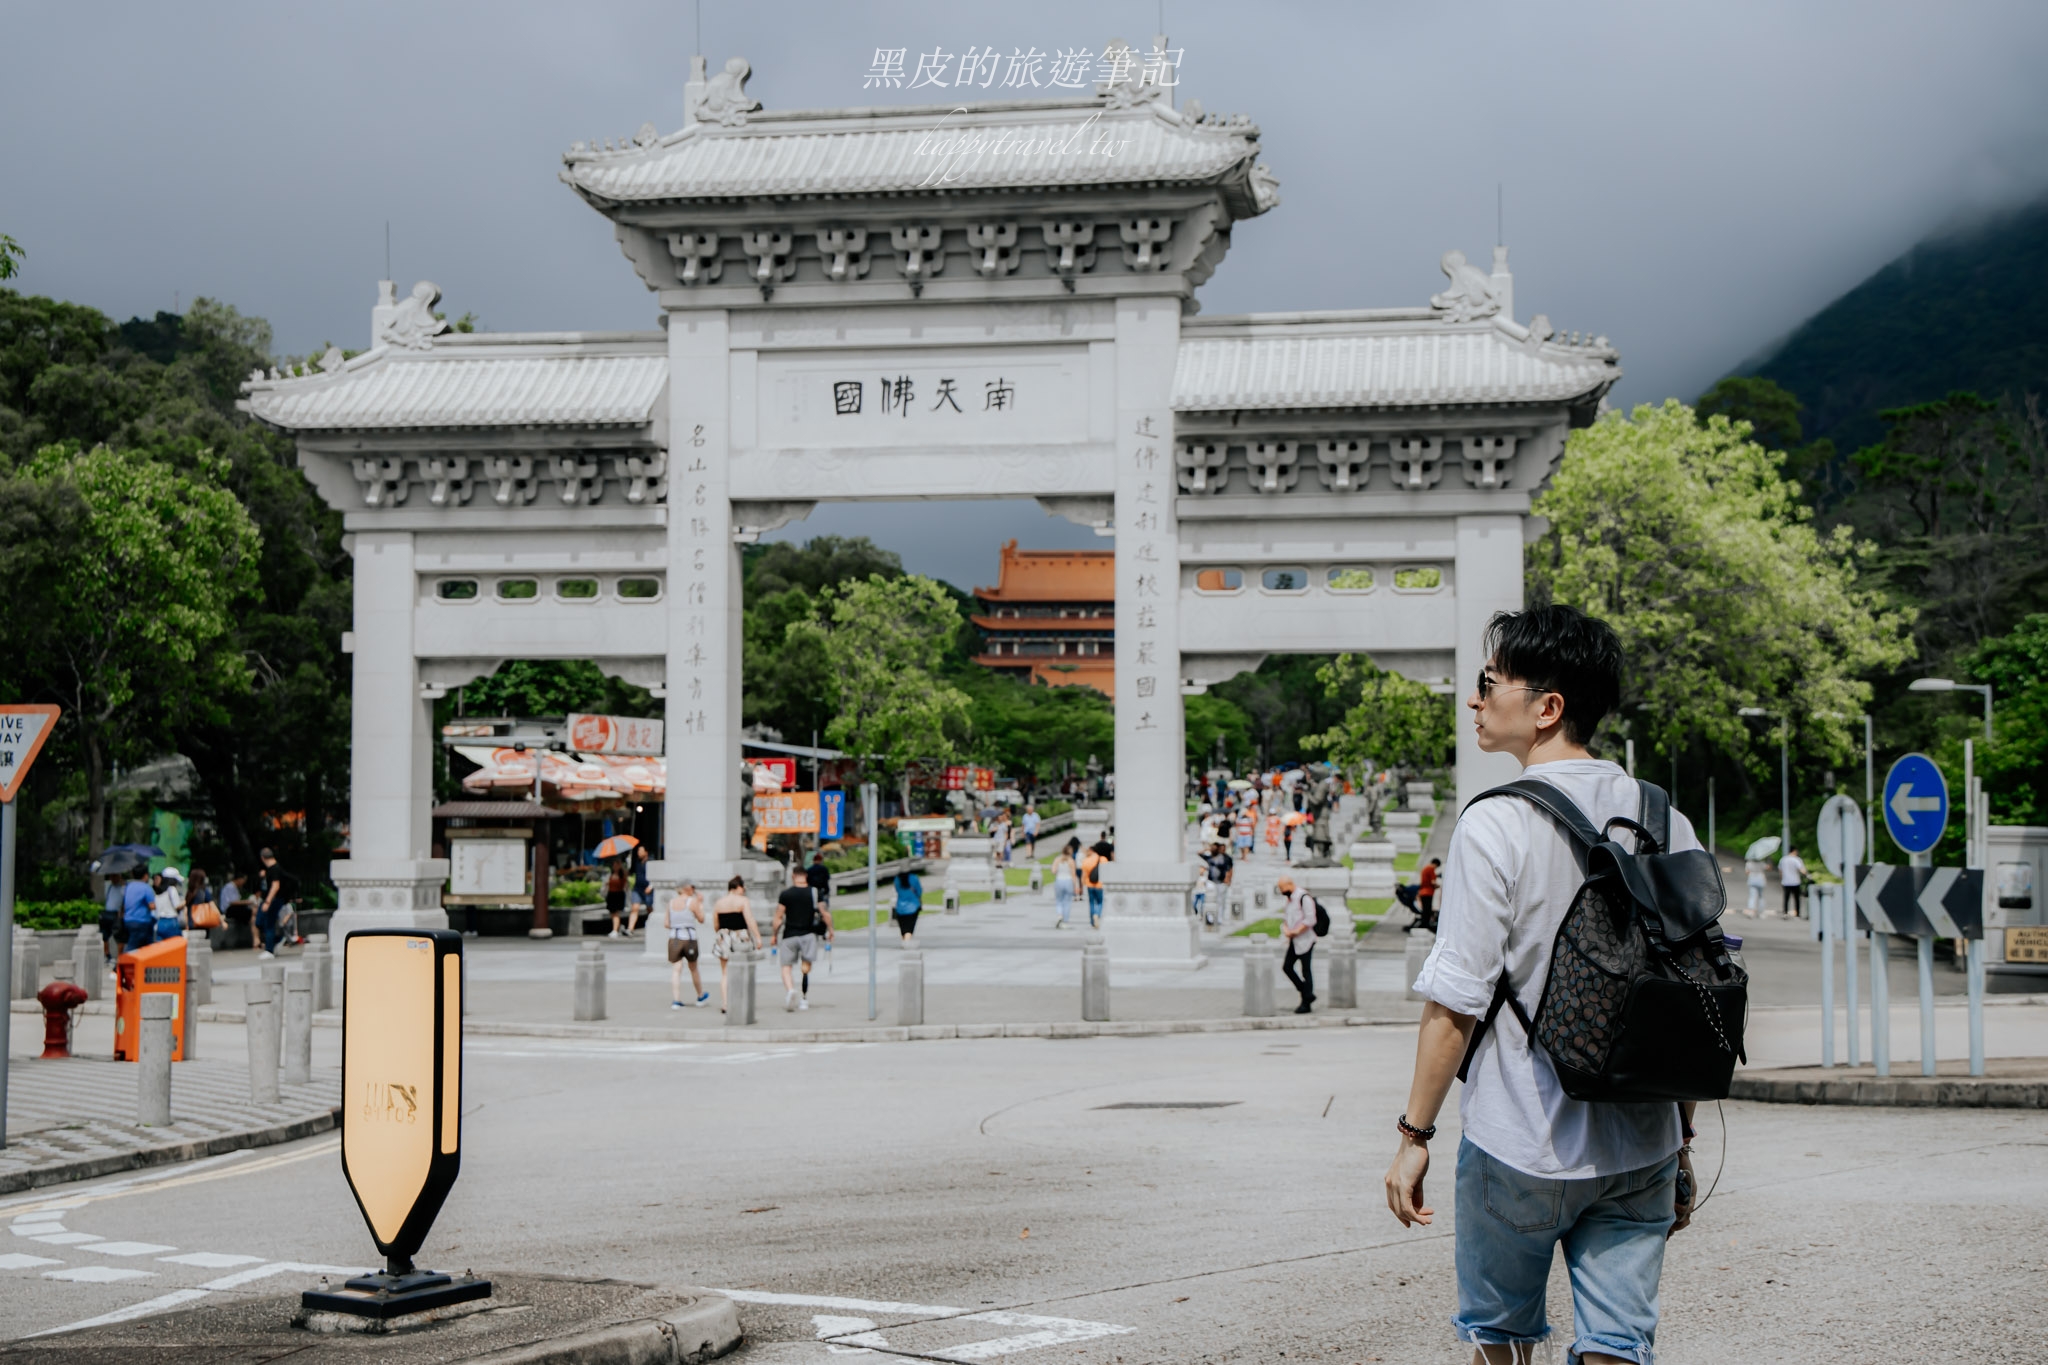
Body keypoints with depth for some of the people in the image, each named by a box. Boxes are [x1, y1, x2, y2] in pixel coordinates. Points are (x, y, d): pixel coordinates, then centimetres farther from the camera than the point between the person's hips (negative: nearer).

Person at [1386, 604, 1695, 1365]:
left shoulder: (1497, 826, -13)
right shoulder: (1668, 824, 3)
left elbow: (1455, 1003, -14)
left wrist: (1415, 1134, -5)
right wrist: (1681, 1141, 16)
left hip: (1520, 1147, -4)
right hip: (1641, 1147, 4)